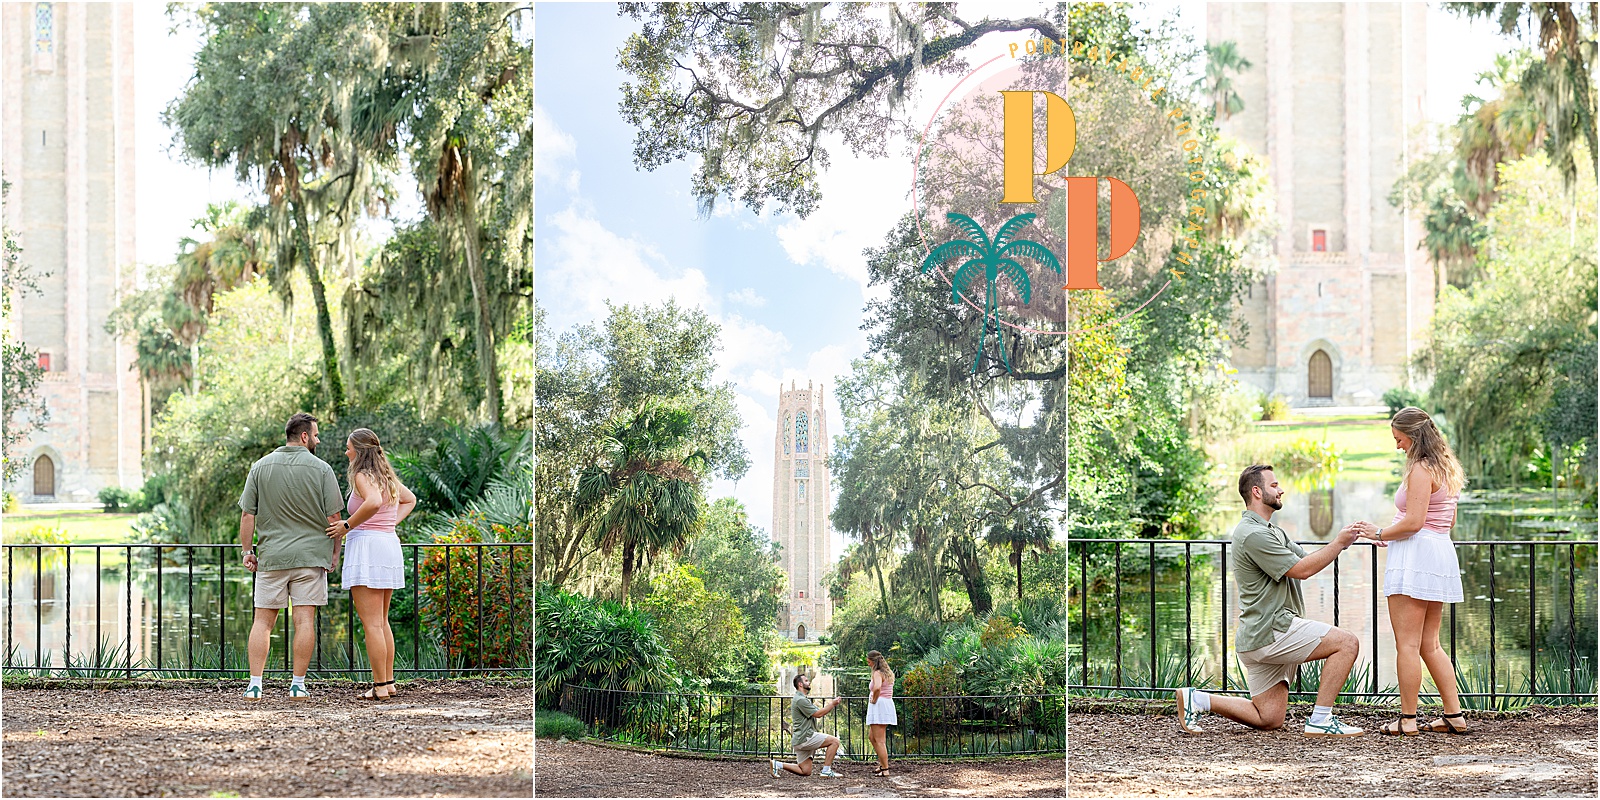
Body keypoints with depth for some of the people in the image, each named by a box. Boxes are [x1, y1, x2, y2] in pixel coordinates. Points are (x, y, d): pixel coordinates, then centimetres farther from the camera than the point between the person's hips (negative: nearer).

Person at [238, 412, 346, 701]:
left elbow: (247, 514, 2)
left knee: (263, 621, 6)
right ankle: (298, 685, 2)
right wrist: (334, 553, 8)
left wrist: (247, 550, 10)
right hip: (310, 555, -2)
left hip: (271, 556, 2)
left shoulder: (261, 467, 4)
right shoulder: (321, 469, -3)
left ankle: (255, 685, 1)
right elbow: (333, 517, -3)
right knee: (304, 621, 1)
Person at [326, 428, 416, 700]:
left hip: (367, 545, -9)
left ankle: (380, 687, -6)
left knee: (371, 624, -6)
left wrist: (347, 525, -19)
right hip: (390, 543, 9)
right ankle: (389, 682, 18)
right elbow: (410, 499, 32)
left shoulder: (363, 476, -10)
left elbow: (374, 503, -31)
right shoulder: (388, 476, 15)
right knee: (382, 622, 16)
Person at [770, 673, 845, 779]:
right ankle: (826, 770, -13)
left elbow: (818, 713, 23)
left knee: (805, 771, 9)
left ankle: (778, 765, 8)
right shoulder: (800, 700, -12)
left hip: (802, 740, 11)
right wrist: (832, 704, -5)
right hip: (804, 738, -11)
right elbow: (818, 714, -14)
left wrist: (829, 705, 11)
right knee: (834, 741, -14)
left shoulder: (804, 699, 23)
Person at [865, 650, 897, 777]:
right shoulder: (888, 673, 16)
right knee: (871, 736, 20)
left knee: (879, 740, -7)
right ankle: (882, 764, 20)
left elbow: (877, 688, -34)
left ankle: (885, 770, -8)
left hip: (879, 705, -10)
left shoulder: (877, 673, -13)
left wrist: (874, 699, -17)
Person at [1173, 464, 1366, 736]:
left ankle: (1197, 699, 8)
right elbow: (1301, 569, -15)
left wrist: (1339, 543, 1)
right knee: (1347, 643, -13)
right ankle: (1320, 720, -12)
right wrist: (1338, 543, -9)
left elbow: (1306, 557, 17)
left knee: (1268, 720, 10)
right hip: (1269, 632, -10)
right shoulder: (1253, 534, -14)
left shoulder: (1271, 531, 21)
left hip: (1259, 638, 10)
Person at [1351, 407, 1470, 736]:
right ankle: (1454, 715, 13)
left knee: (1407, 644, -4)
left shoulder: (1421, 469, -13)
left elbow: (1413, 522, -20)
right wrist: (1392, 534, 22)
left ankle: (1407, 719, -2)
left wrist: (1380, 533, -5)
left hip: (1415, 556, -10)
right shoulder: (1446, 469, 16)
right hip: (1442, 552, 10)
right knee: (1430, 645, 15)